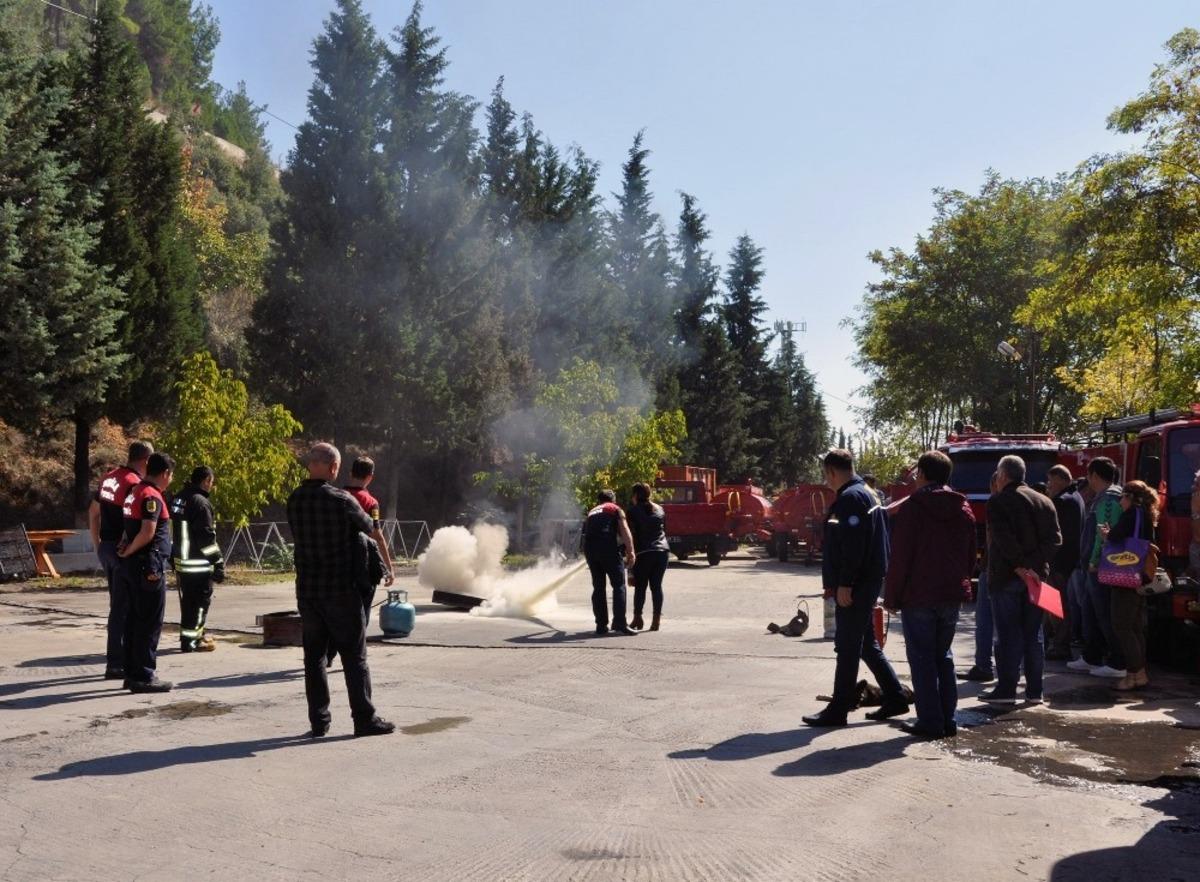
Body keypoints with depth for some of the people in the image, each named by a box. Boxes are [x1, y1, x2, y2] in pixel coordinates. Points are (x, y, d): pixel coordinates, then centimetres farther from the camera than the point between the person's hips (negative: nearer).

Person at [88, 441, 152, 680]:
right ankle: (116, 664, 3)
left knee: (118, 605, 18)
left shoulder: (109, 477, 10)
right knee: (121, 609, -1)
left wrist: (98, 545, 23)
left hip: (105, 547, 9)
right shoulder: (135, 483, -17)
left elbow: (93, 512, 19)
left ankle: (118, 658, 27)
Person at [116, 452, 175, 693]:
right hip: (149, 566, -10)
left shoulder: (136, 493, 16)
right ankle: (144, 676, -2)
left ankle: (132, 673, 20)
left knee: (134, 619, 13)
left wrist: (125, 548, 3)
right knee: (151, 622, -4)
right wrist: (129, 551, -10)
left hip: (133, 565, 10)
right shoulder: (152, 496, -15)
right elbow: (148, 532, -24)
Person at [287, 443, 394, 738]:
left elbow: (298, 537, 9)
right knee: (354, 657, 2)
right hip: (341, 590, -5)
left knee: (314, 657, 11)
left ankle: (319, 721, 14)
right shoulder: (341, 500, -14)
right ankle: (364, 719, 5)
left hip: (307, 590, 5)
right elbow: (368, 528, -1)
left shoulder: (294, 500, 2)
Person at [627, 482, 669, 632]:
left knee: (640, 587, 3)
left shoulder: (633, 511, -1)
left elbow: (631, 534, -5)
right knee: (656, 585, 5)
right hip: (663, 550, 4)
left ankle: (637, 618, 4)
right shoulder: (660, 509, 13)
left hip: (644, 552, -4)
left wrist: (631, 552, -2)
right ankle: (656, 619, 1)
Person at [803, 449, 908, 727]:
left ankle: (838, 710, 3)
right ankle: (895, 699, 23)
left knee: (848, 647, -4)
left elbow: (852, 545, -24)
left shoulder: (850, 498, -16)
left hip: (855, 587, -10)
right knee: (866, 644, 17)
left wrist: (844, 584, -23)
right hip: (869, 581, 10)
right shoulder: (867, 493, 17)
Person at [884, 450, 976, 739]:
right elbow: (970, 556, 14)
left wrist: (891, 596, -6)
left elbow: (899, 558, -13)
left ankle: (930, 722, 2)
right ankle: (947, 720, 17)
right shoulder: (964, 509, 9)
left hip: (918, 596, -6)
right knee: (943, 656, 15)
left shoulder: (912, 508, -11)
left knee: (922, 659, 1)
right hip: (952, 595, 6)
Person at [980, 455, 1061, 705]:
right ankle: (1034, 690, 13)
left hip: (1006, 576, -5)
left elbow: (1003, 538, -19)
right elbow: (1055, 539, 5)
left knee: (1008, 634, -1)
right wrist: (1038, 564, 1)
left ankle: (1006, 689, 0)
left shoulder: (998, 502, -8)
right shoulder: (1045, 501, 11)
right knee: (1033, 634, 10)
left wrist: (1018, 565, -17)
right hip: (1037, 575, 5)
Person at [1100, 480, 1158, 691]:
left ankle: (1136, 674, -8)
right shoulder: (1146, 516, 16)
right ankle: (1140, 672, 17)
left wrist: (1106, 534, 2)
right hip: (1141, 579, 10)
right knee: (1136, 626, 13)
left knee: (1121, 626, -7)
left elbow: (1115, 537, -20)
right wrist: (1111, 535, 13)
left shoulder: (1131, 513, -11)